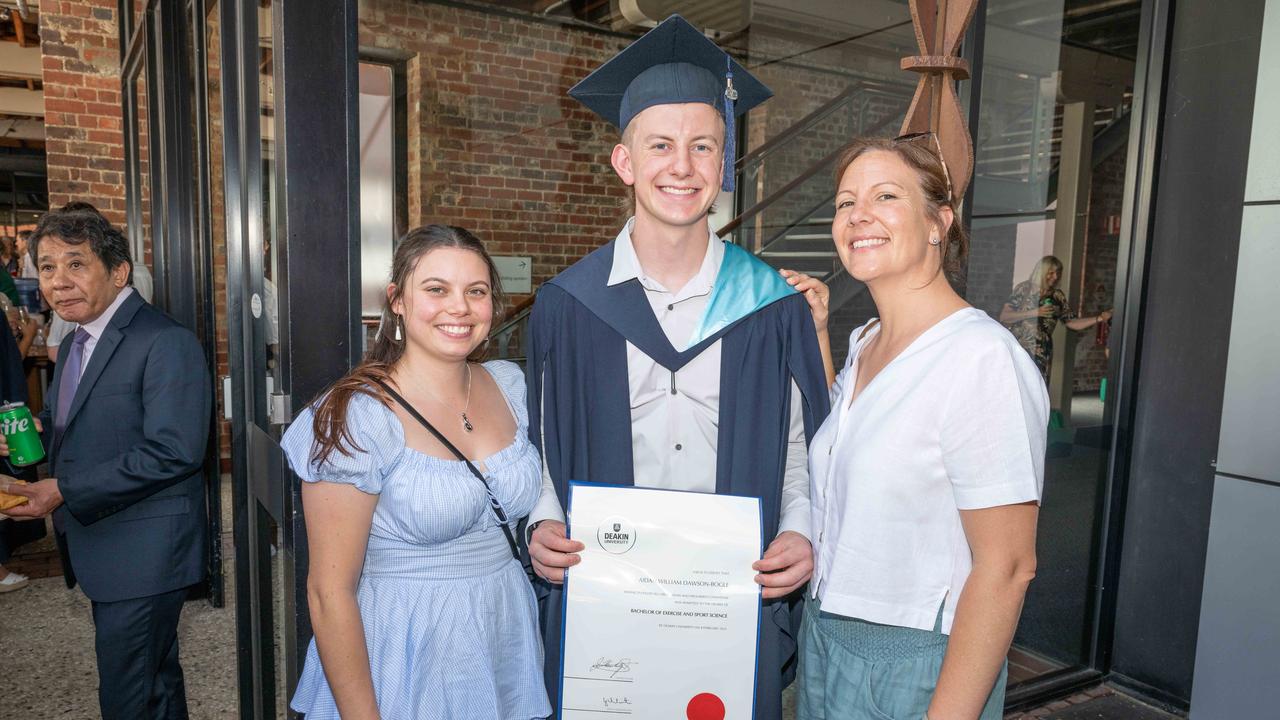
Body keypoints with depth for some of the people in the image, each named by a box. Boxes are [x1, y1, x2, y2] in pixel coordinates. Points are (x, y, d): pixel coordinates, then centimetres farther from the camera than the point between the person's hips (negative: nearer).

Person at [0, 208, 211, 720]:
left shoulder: (165, 343, -19)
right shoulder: (74, 345, 12)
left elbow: (173, 452, -26)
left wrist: (64, 491, -22)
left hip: (143, 556, -9)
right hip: (97, 544, 9)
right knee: (155, 676, 24)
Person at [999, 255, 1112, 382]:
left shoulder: (1057, 296, 8)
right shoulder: (1024, 288, -1)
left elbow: (1072, 322, 8)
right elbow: (1003, 317, -8)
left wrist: (1099, 319, -3)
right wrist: (1035, 313, -15)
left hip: (1040, 356, 3)